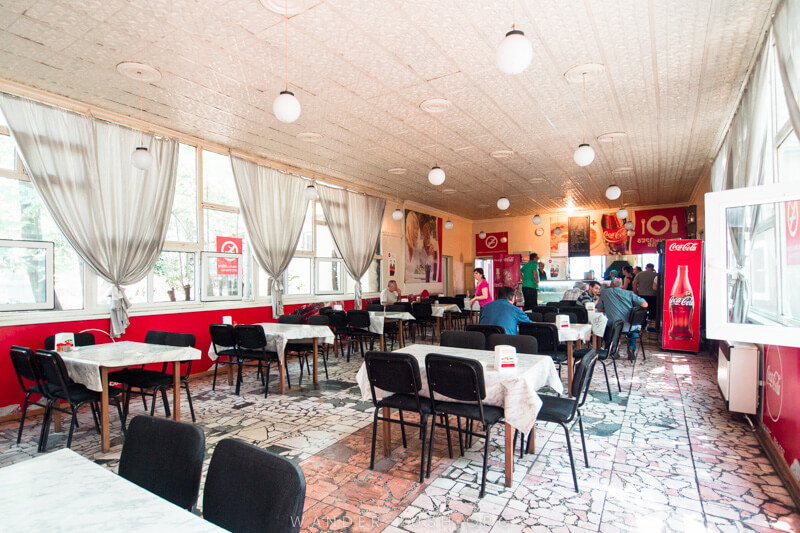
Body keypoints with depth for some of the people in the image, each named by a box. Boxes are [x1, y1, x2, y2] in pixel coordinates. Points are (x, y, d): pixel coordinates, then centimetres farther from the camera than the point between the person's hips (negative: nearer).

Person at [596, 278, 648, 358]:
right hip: (630, 327, 1)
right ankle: (632, 348, 19)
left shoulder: (605, 293, 5)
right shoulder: (629, 293, 5)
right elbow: (645, 304, 4)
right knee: (637, 325, 36)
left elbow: (599, 309, 10)